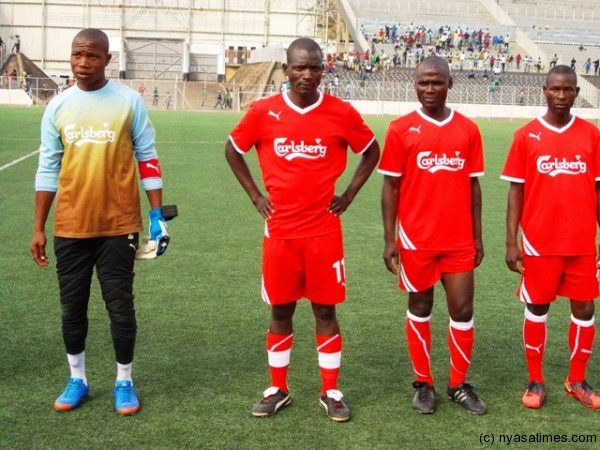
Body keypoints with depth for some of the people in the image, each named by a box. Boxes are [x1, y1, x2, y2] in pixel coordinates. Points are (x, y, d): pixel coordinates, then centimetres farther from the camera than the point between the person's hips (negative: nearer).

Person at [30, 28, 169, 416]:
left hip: (118, 225, -3)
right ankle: (77, 380, 27)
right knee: (72, 306, 11)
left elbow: (147, 159, 0)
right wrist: (39, 229, 7)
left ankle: (124, 382, 20)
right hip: (71, 226, 3)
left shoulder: (130, 101, -4)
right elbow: (49, 169, 8)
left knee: (120, 306, 4)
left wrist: (157, 213, -4)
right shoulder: (58, 107, 4)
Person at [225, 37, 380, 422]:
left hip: (324, 231, -1)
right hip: (280, 230, 1)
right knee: (280, 310, 9)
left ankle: (331, 392, 17)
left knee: (325, 309, 5)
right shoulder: (263, 112, -3)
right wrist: (255, 195, 5)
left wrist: (348, 194, 4)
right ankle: (278, 389, 22)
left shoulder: (341, 113, -4)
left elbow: (371, 152, 11)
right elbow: (233, 150, 12)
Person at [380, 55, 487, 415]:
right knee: (420, 308, 9)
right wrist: (390, 240, -5)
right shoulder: (401, 129, -3)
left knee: (463, 310, 4)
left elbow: (473, 186, 8)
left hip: (459, 240, 2)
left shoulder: (468, 130, 4)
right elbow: (391, 187, -2)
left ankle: (460, 384, 20)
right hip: (416, 239, -2)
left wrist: (478, 237, 6)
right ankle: (424, 384, 21)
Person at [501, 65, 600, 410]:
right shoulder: (526, 136, -3)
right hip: (539, 243, -2)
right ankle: (536, 382, 20)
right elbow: (516, 191, -1)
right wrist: (511, 242, -6)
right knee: (537, 308, 7)